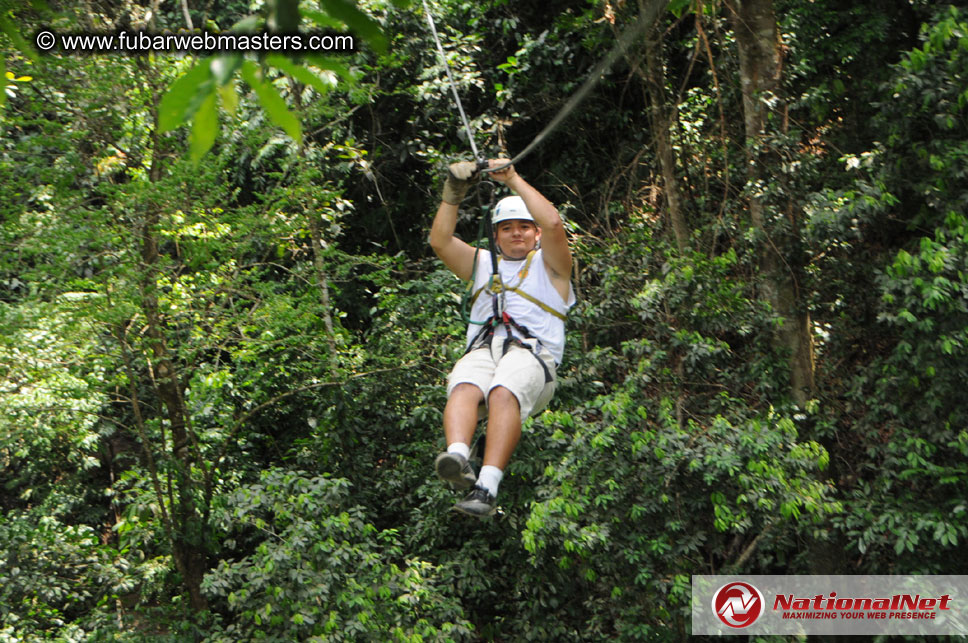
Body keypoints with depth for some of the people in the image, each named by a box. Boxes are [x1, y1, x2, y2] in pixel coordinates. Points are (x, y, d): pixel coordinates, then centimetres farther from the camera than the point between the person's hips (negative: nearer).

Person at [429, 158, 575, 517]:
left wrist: (514, 180, 7)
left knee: (504, 392, -36)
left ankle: (487, 487, -48)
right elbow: (440, 242, 20)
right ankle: (457, 457, -57)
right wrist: (452, 195, 10)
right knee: (463, 388, -33)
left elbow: (553, 224, 3)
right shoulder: (482, 263, 34)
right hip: (482, 349, 3)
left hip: (533, 353, -3)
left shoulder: (549, 264, 23)